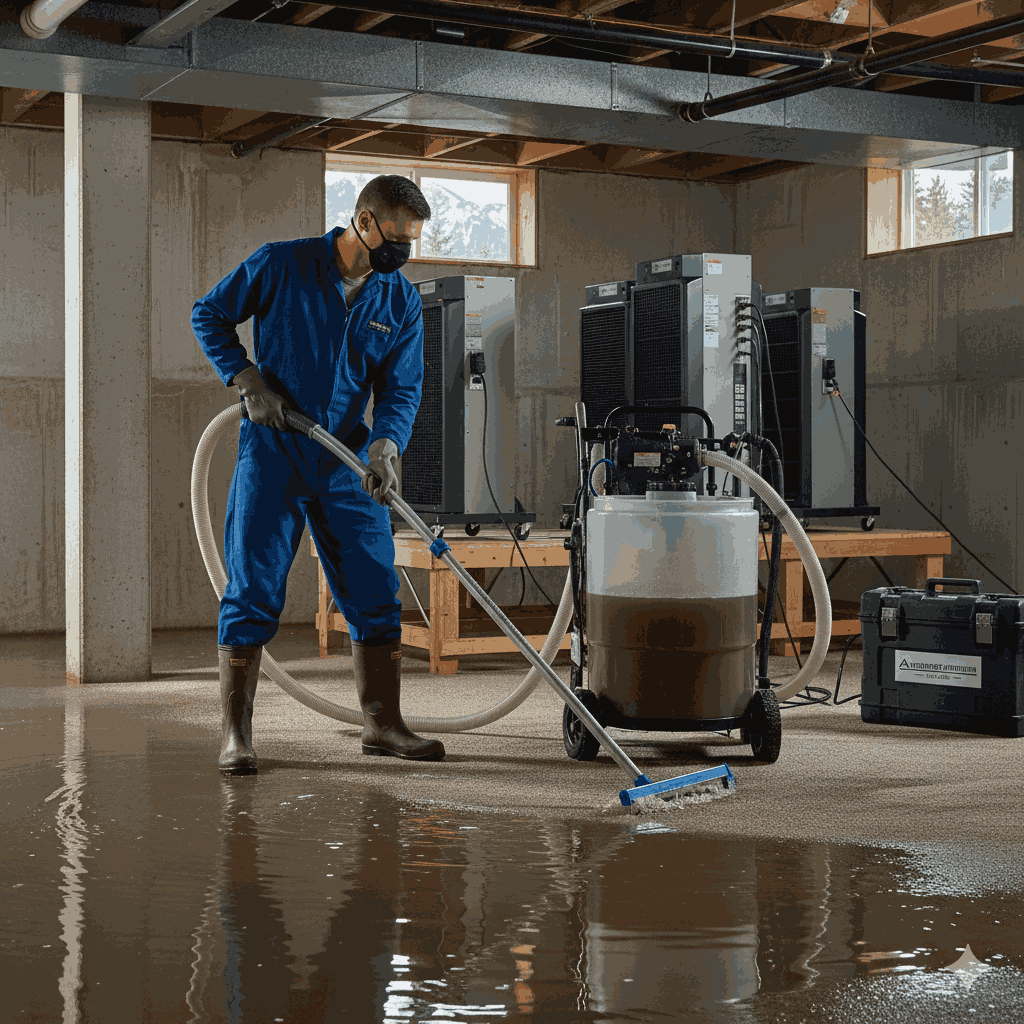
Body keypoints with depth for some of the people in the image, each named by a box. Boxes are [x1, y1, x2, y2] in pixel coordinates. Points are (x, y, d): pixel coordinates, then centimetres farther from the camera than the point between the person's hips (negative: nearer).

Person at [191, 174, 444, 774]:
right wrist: (247, 379, -11)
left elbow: (402, 388, 0)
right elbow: (209, 314, 2)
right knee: (252, 593, -4)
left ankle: (383, 724, 14)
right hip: (272, 453, -4)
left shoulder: (403, 302, 3)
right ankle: (236, 735, 3)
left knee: (377, 593, 3)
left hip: (348, 462, 4)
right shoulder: (281, 265, -8)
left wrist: (386, 444, -20)